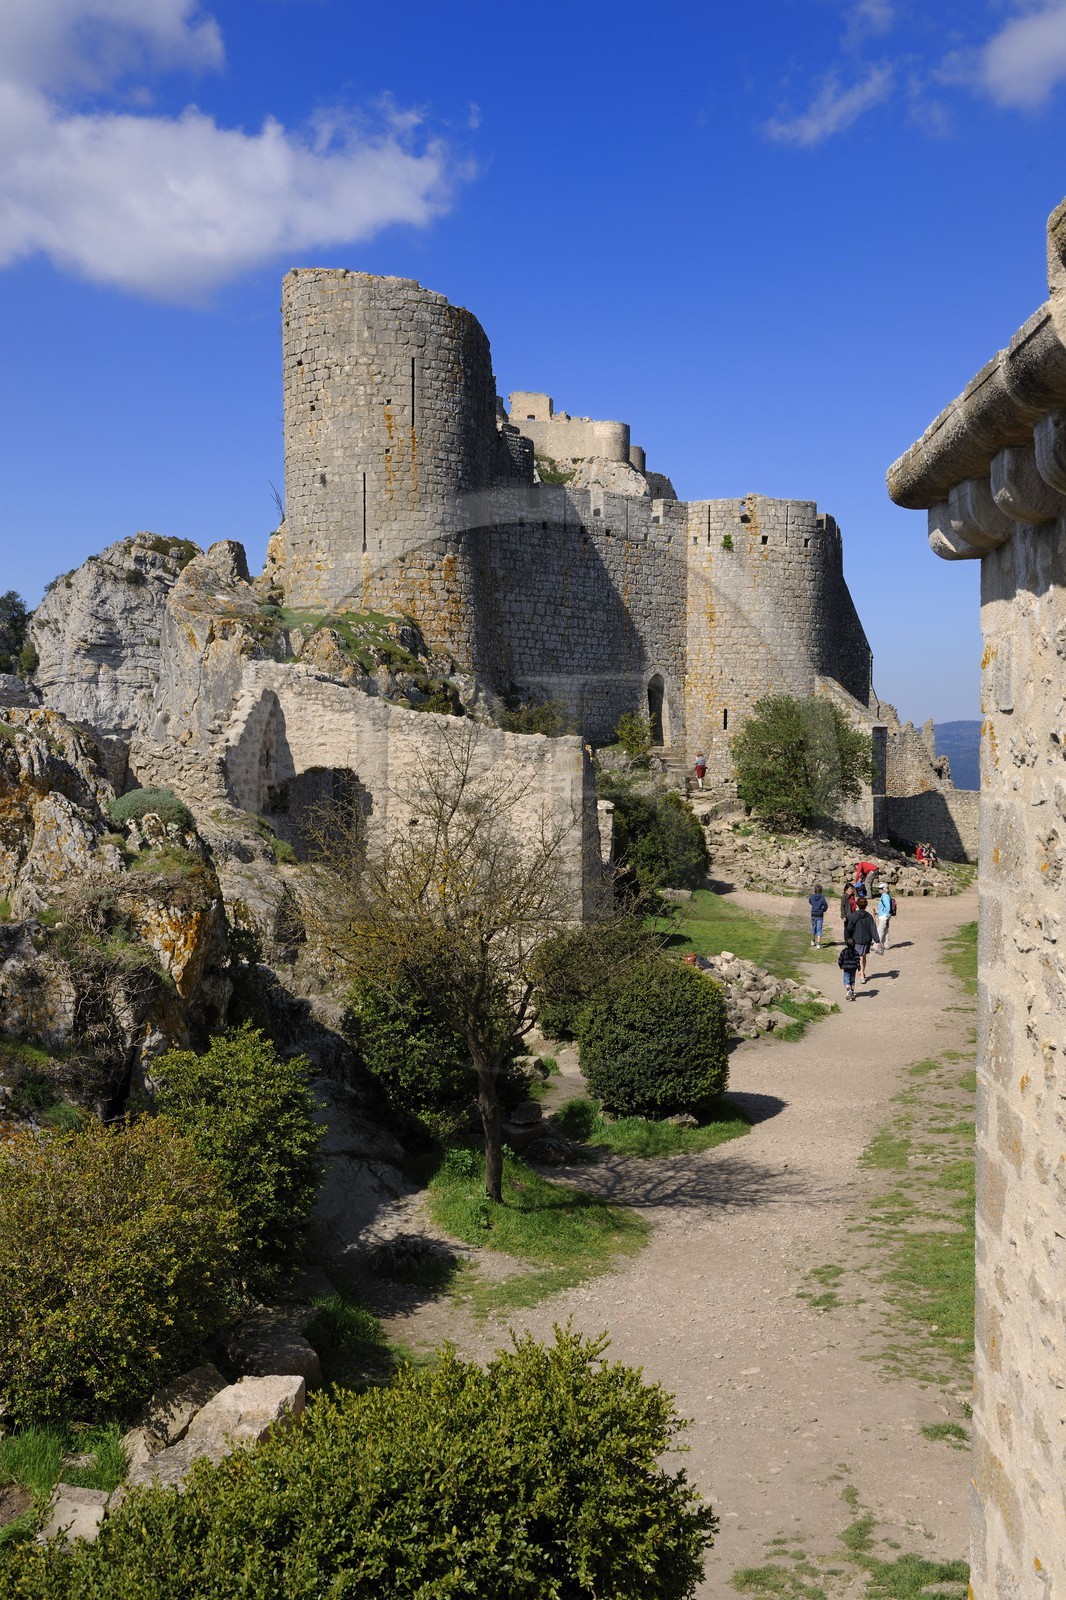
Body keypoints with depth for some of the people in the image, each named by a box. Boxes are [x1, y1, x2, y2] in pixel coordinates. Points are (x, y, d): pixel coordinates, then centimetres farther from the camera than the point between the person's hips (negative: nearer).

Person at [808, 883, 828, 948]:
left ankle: (812, 942, 38)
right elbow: (825, 906, -11)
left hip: (813, 914, 3)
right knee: (819, 929, 0)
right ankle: (818, 944, -7)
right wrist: (823, 910, 9)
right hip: (820, 915, -3)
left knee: (813, 928, 21)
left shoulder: (811, 897, -6)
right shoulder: (822, 897, -14)